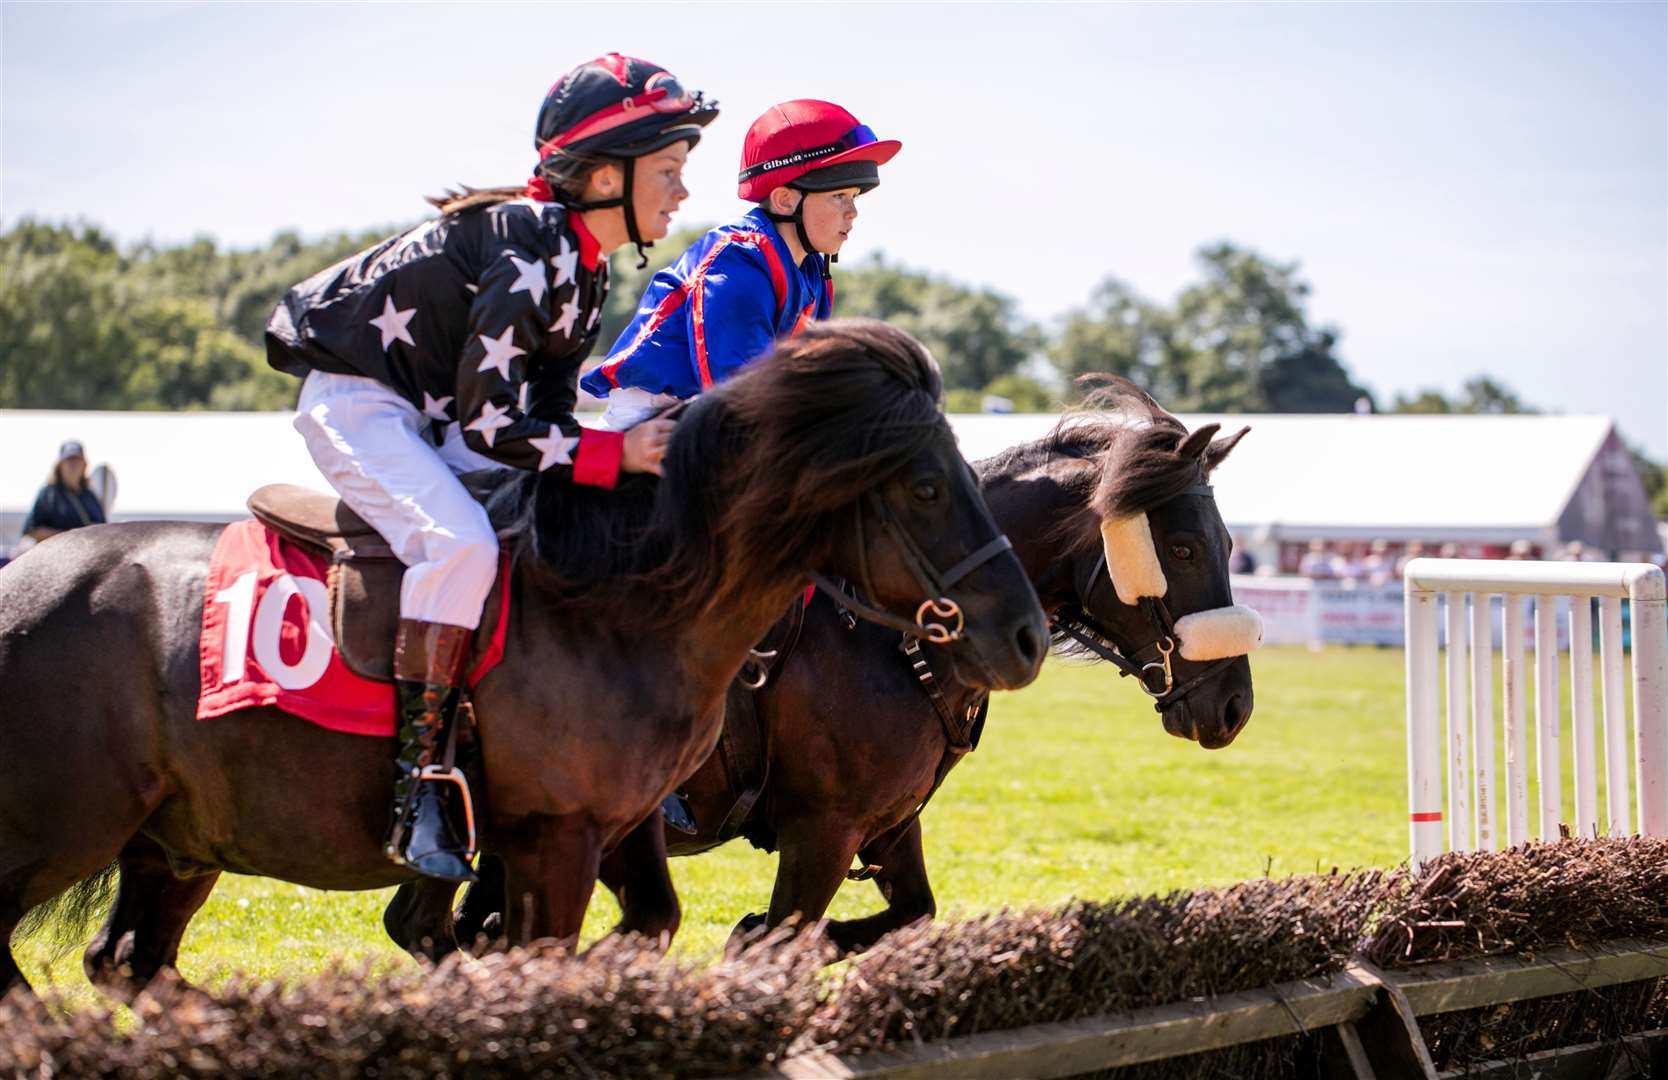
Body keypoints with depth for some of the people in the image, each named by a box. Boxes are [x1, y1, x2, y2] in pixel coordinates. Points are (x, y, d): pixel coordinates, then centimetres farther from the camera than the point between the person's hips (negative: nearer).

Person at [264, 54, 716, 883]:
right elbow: (487, 420, -26)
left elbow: (545, 407, 5)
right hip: (355, 402, -10)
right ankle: (417, 787, -29)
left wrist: (636, 443, -8)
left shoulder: (581, 263, 4)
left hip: (428, 416, 10)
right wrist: (615, 455, -26)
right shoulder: (536, 255, -26)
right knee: (460, 544, -33)